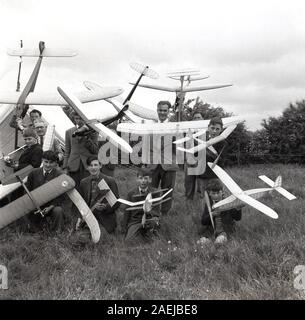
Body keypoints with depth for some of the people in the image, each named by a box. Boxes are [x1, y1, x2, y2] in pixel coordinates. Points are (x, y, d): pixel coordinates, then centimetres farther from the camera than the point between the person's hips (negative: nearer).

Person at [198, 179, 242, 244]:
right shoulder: (208, 205, 3)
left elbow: (237, 218, -3)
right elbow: (203, 222, -3)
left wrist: (238, 210, -25)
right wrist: (211, 215, -21)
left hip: (226, 227, -1)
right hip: (211, 228, 2)